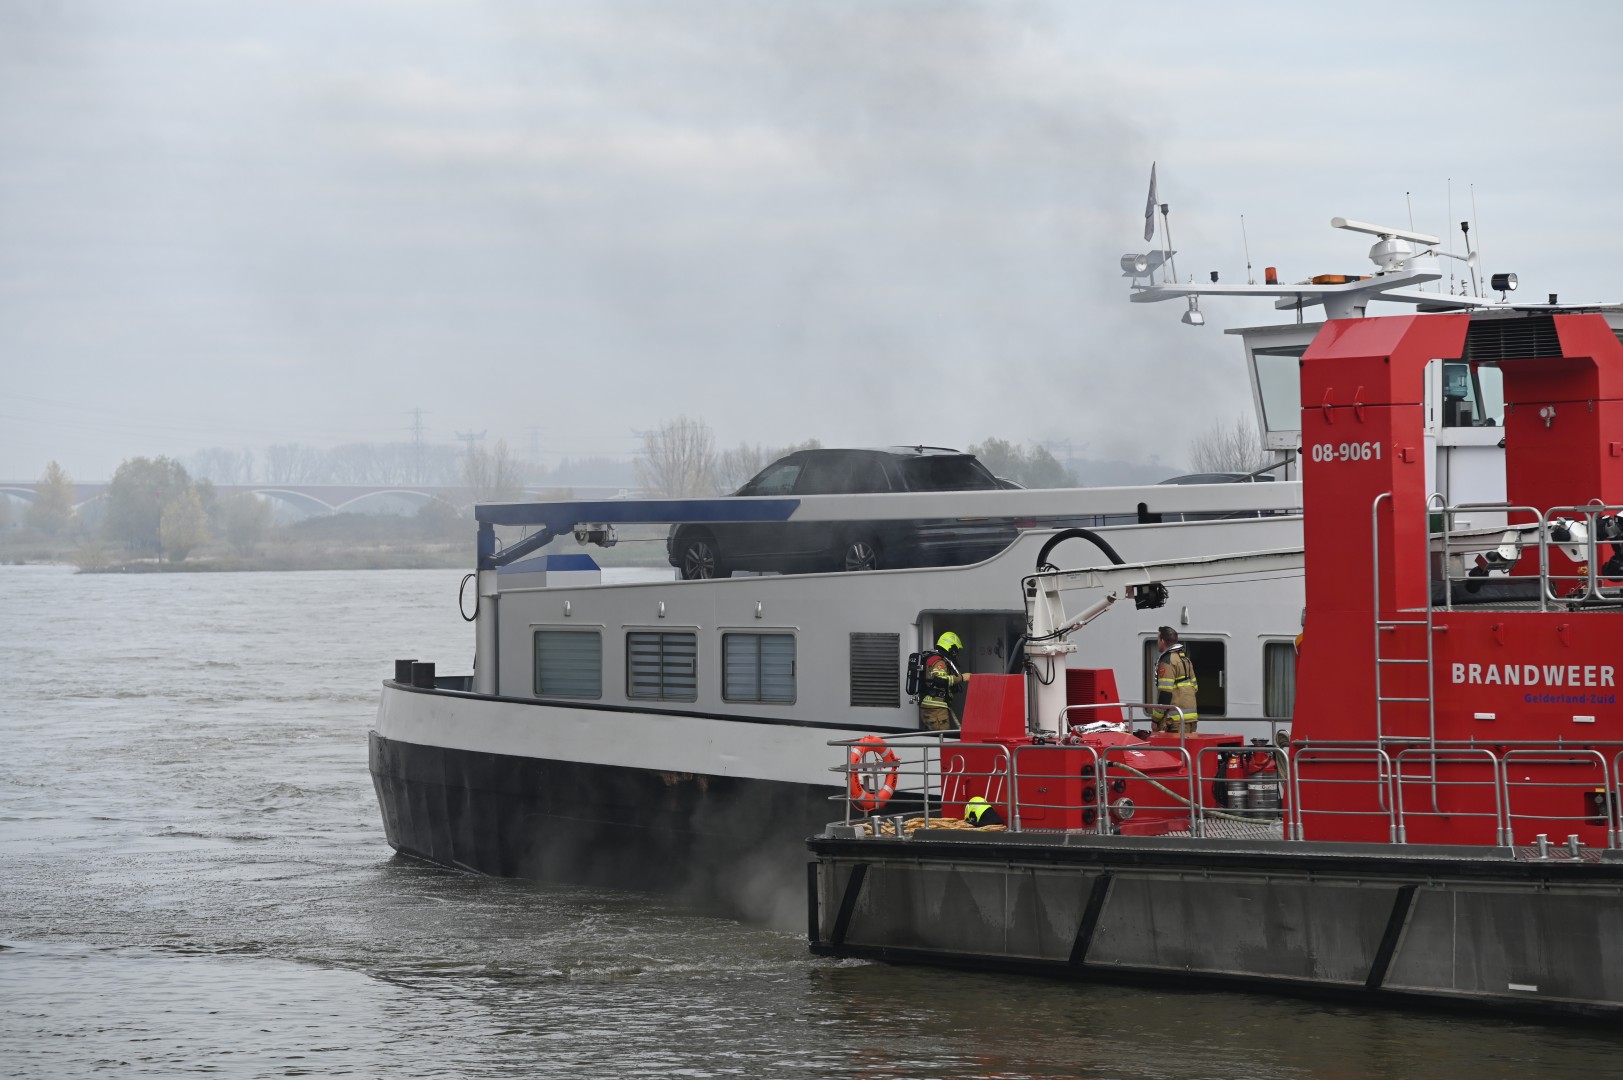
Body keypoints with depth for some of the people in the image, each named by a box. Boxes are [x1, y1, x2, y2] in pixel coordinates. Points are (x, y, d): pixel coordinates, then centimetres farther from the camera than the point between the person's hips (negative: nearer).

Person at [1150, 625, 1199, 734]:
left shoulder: (1167, 661, -10)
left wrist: (1156, 719, -13)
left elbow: (1165, 692, -16)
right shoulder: (1185, 659, 20)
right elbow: (1194, 686, 23)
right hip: (1191, 716, 9)